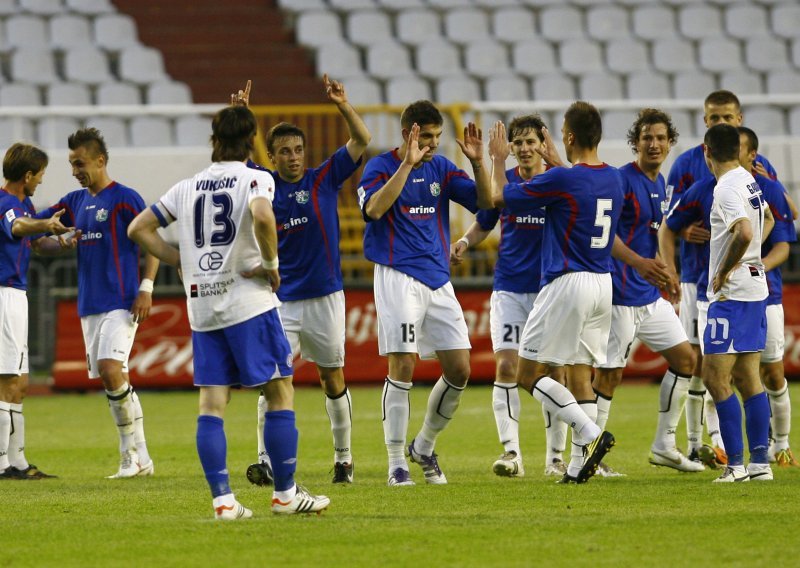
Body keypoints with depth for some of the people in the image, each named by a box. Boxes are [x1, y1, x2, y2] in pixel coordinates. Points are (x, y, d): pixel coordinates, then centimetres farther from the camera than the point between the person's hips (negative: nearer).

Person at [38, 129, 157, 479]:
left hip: (120, 302, -7)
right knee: (115, 382, 6)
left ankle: (133, 450, -12)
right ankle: (139, 459, 11)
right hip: (89, 305, 7)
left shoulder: (124, 199, -7)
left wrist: (146, 287, -14)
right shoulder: (75, 201, 14)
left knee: (109, 369, -21)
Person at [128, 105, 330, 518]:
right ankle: (285, 493, 3)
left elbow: (138, 228, 13)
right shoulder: (254, 179, -3)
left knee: (211, 404, 3)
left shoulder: (188, 187, 13)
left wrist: (179, 260, 14)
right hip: (248, 300, -5)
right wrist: (271, 263, -12)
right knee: (280, 392, 4)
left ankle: (222, 499, -3)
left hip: (201, 307, 5)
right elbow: (261, 216, -25)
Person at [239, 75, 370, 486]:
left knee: (333, 380, 10)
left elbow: (362, 141, -6)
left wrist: (342, 105, -21)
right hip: (280, 299, 0)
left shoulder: (324, 179, -1)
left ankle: (343, 458, 23)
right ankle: (267, 461, -14)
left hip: (324, 297, 0)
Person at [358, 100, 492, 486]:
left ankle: (424, 447, 21)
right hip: (398, 277, -5)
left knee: (459, 370, 2)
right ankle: (396, 463, -3)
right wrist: (407, 164, -26)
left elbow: (485, 202, 4)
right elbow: (373, 208, -23)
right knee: (402, 367, -11)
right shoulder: (381, 167, -4)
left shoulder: (441, 168, 10)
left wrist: (478, 163, -11)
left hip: (438, 280, 6)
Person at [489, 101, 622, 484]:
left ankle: (591, 433, -15)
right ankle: (579, 463, 5)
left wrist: (497, 159, 14)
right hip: (603, 285, 7)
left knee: (528, 374, -1)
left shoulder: (561, 180, -15)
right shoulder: (613, 179, 7)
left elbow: (499, 196, -2)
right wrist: (555, 163, 41)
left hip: (567, 283, -7)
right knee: (580, 374, 11)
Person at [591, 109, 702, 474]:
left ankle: (664, 446, 17)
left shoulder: (659, 182, 13)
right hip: (621, 295, -9)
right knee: (609, 373, -5)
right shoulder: (622, 179, -13)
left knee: (685, 358, 10)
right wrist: (638, 262, -31)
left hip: (651, 294, 9)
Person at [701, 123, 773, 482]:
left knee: (715, 377, -7)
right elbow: (767, 219, 32)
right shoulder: (748, 180, 13)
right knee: (747, 378, 10)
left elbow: (744, 233, -31)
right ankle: (760, 462, 8)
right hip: (755, 288, 9)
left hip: (732, 293, -9)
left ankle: (736, 463, -10)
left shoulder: (727, 188, -16)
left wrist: (724, 273, -18)